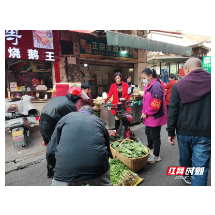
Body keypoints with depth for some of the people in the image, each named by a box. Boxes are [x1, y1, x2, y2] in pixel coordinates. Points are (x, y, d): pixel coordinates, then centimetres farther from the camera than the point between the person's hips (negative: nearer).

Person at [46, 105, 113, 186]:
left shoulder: (65, 118, 14)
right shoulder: (99, 121, 17)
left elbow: (51, 151, 11)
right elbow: (107, 149, 21)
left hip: (67, 170, -1)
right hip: (97, 168, 2)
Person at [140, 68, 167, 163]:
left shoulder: (156, 86, -22)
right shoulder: (148, 86, 10)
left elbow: (155, 105, -26)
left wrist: (146, 113, -15)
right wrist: (144, 112, 9)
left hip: (155, 117, -10)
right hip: (148, 116, 10)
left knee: (155, 137, 5)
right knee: (148, 133, 24)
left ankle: (156, 156, 24)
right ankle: (150, 148, 47)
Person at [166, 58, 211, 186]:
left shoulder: (178, 85, -3)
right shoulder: (209, 81, -1)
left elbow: (173, 111, -4)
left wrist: (171, 132, 3)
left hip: (184, 131, 1)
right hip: (205, 133, -1)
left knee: (185, 157, 24)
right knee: (200, 167, 4)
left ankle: (187, 176, 49)